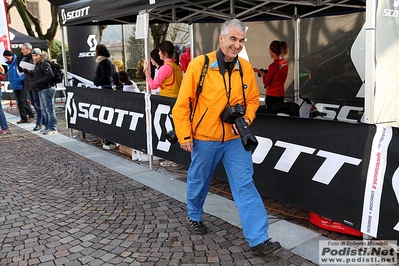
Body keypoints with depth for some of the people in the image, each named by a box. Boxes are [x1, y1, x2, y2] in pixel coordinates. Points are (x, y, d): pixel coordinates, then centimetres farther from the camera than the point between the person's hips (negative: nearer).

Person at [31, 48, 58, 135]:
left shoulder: (44, 64, -12)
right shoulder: (37, 65, 18)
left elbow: (51, 76, -24)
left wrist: (39, 81, -18)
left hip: (47, 89, -11)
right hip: (41, 90, 11)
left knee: (49, 109, -6)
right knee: (43, 109, 16)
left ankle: (53, 128, -1)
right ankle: (47, 126, 26)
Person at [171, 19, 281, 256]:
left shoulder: (246, 68, -1)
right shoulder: (199, 65, -13)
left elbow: (253, 99, 11)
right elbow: (182, 103, -9)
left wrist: (246, 119, -9)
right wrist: (184, 135, -9)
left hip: (235, 138, 3)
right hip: (204, 138, -2)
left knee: (245, 185, -1)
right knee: (198, 181, 17)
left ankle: (258, 240, 4)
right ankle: (194, 217, 45)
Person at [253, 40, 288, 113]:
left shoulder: (273, 65, -20)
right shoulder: (285, 63, 3)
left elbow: (266, 83, -14)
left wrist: (261, 72, -1)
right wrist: (266, 73, 11)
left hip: (272, 96, -8)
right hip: (281, 95, 8)